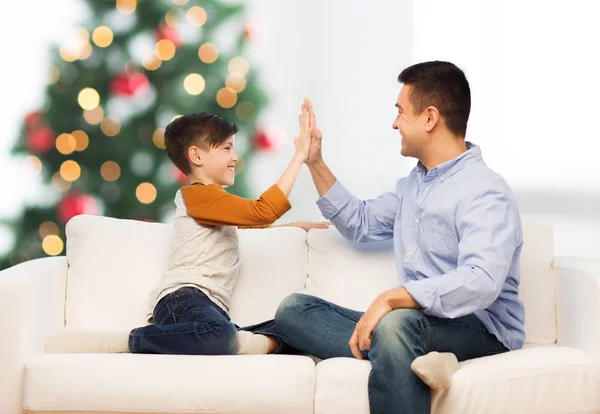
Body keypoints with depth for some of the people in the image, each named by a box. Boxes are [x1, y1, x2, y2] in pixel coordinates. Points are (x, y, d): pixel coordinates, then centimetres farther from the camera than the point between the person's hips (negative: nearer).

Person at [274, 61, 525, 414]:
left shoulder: (485, 192, -14)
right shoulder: (414, 184, 17)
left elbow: (480, 282, -30)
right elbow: (360, 224, 33)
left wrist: (391, 299, -37)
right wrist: (316, 163, 24)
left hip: (479, 330, -9)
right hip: (417, 320, 10)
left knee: (396, 323, -41)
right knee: (293, 308, -6)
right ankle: (413, 359, -27)